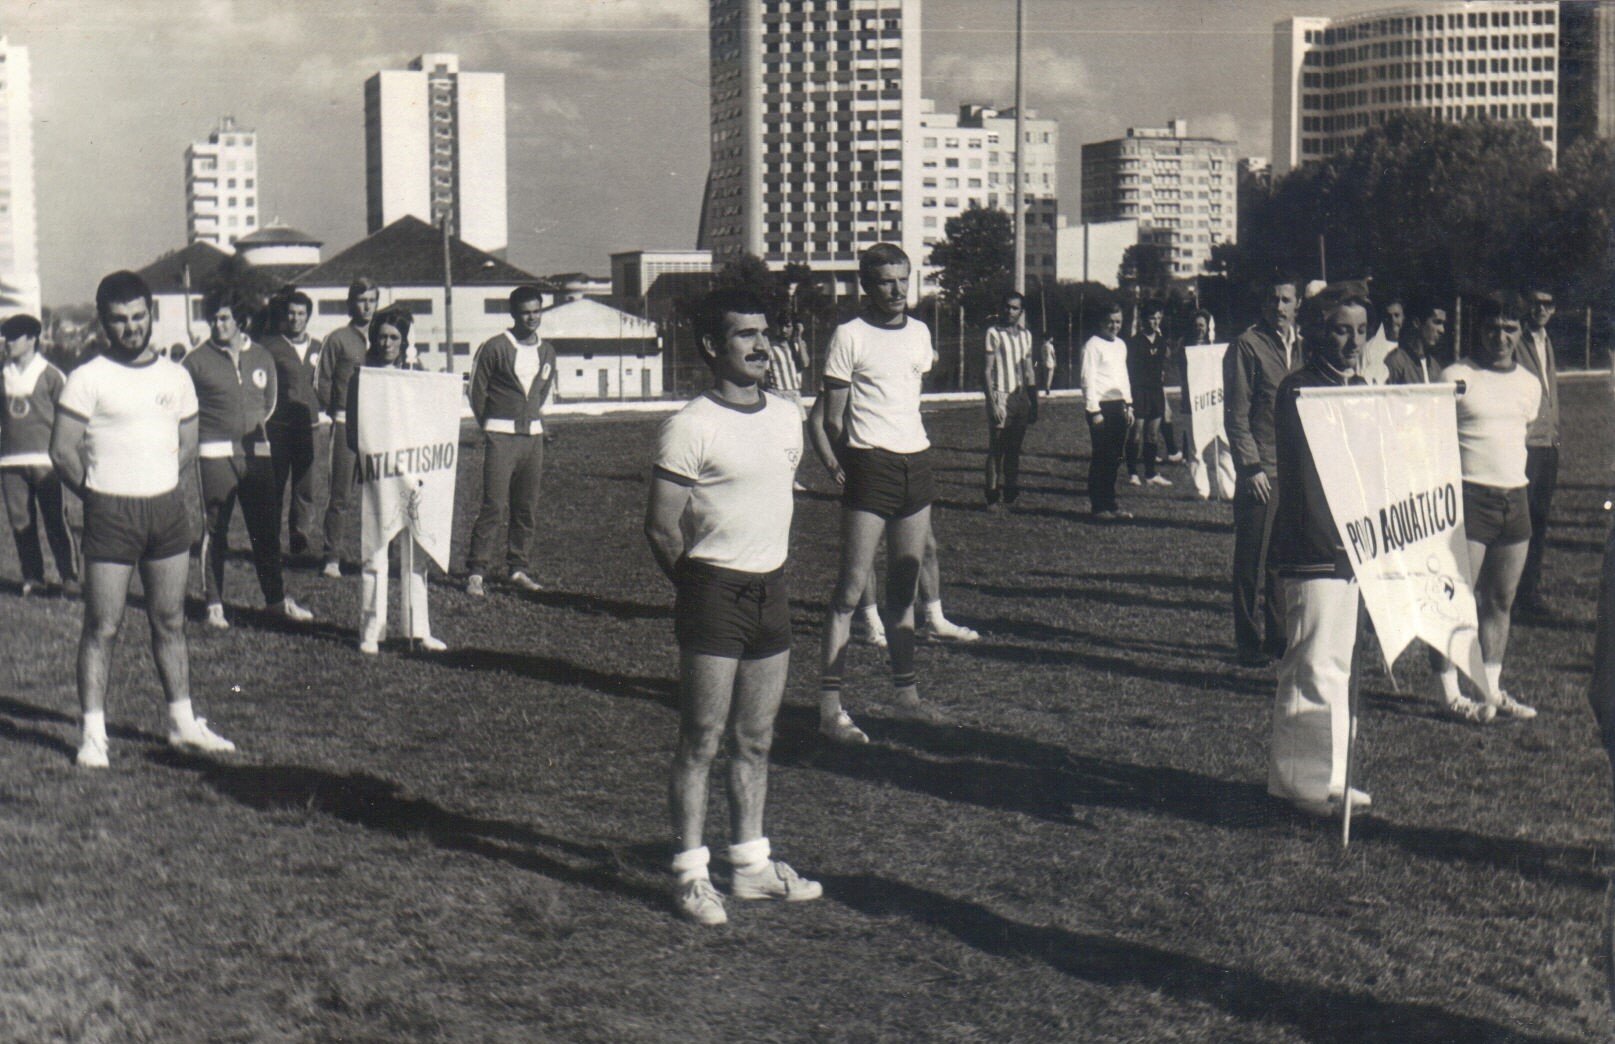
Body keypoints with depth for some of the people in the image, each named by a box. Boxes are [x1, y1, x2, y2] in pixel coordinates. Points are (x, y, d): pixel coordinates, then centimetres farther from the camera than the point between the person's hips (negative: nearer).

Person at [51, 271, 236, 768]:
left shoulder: (175, 376, 9)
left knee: (170, 623, 11)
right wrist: (98, 493, 4)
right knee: (102, 628, -2)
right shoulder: (88, 379, -6)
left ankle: (183, 723, 18)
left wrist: (159, 488, 11)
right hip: (110, 515, -4)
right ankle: (93, 733, 3)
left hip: (167, 508, 4)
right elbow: (63, 452, -6)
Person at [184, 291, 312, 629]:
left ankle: (277, 598, 16)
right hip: (216, 454, -3)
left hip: (256, 451, 3)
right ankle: (214, 605, 8)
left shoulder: (262, 357, 9)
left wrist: (254, 424, 13)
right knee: (215, 531, 0)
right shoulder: (197, 360, -2)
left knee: (267, 528, 6)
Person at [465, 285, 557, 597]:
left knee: (527, 508, 7)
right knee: (495, 506, -11)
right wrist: (490, 428, 7)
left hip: (533, 437, 6)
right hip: (501, 438, -6)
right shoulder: (494, 348, -7)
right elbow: (477, 390, 0)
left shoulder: (547, 352, 11)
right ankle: (476, 572, -7)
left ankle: (518, 569, 17)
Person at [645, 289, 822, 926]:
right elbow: (660, 526, -10)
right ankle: (690, 874, 7)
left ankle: (752, 866, 23)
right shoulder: (692, 426, -13)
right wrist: (698, 585, 0)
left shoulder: (787, 418, 9)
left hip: (772, 588, 7)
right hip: (714, 593, -7)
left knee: (756, 741, 13)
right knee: (702, 741, -2)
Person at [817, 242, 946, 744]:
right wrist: (853, 467, -7)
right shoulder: (850, 336, -6)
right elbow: (832, 418, -4)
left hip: (917, 463, 6)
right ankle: (830, 708, -6)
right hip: (871, 465, -6)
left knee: (904, 587, 11)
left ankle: (906, 693, 18)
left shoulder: (919, 333, 12)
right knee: (852, 588, -7)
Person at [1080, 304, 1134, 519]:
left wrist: (1128, 405, 17)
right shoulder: (1093, 346, -8)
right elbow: (1088, 380, -12)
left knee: (1114, 458, 11)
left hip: (1119, 406, 8)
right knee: (1101, 458, -4)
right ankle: (1099, 507, 2)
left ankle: (1110, 505, 18)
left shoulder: (1121, 345, 16)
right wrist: (1094, 411, -16)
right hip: (1101, 406, -8)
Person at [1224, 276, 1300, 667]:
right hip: (1260, 471, -6)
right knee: (1251, 561, 0)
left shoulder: (1301, 347, 15)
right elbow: (1236, 415, -8)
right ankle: (1249, 643, 7)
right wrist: (1251, 467, -14)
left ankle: (1279, 636, 19)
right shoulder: (1246, 346, -5)